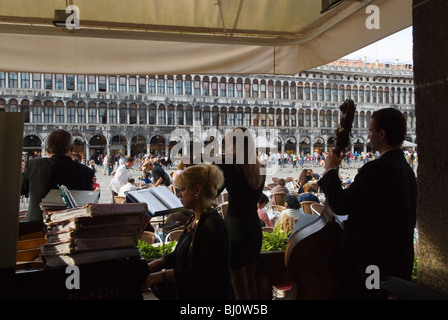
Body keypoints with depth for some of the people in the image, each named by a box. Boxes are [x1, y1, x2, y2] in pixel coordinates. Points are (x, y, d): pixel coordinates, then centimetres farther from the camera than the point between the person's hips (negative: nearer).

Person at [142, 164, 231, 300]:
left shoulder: (213, 225, -19)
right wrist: (151, 266, 9)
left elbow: (205, 274, -23)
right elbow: (178, 255, 20)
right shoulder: (195, 220, 12)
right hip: (185, 292, 9)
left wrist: (163, 275, -22)